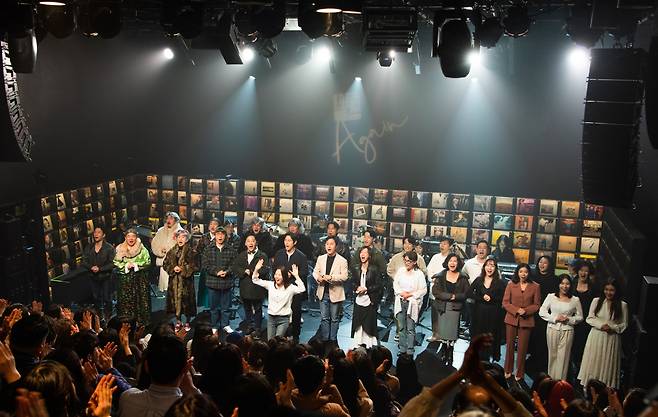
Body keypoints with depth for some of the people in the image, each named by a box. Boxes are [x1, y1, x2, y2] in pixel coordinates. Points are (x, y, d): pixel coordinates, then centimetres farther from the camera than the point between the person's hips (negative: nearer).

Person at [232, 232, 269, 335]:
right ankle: (249, 326, 30)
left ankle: (257, 328, 20)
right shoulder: (241, 255, 9)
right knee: (247, 308, 15)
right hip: (245, 287, 4)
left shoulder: (262, 256, -6)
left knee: (257, 309, 7)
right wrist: (244, 271, -15)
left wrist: (251, 272, -19)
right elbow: (234, 268, -1)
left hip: (257, 287, -4)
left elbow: (265, 271, -17)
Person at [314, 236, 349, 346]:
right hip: (323, 292, 3)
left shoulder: (342, 260, -6)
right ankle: (324, 339, 18)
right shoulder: (321, 258, 8)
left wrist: (331, 277, -23)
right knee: (324, 318, 8)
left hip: (335, 293, -3)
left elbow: (344, 276, -12)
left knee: (334, 319, 7)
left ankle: (333, 340, 20)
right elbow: (315, 271, 10)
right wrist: (318, 277, -12)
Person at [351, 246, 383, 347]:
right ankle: (358, 345, 16)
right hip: (358, 300, 4)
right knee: (358, 323, 7)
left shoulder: (373, 270, -6)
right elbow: (353, 283, 16)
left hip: (369, 301, -4)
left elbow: (378, 285, -6)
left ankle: (369, 345, 8)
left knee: (369, 323, 0)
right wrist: (357, 288, -4)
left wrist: (366, 289, -13)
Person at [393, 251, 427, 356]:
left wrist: (411, 294, -12)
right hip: (400, 302, 4)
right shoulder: (401, 271, 5)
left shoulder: (419, 274, -8)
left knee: (410, 328, -1)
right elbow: (395, 283, 10)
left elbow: (424, 290, -6)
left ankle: (410, 350, 7)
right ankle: (402, 348, 19)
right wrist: (401, 293, -6)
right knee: (402, 327, 9)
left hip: (412, 303, -4)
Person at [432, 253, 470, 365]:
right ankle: (445, 353, 19)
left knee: (452, 333, -2)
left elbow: (466, 294, 1)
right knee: (443, 332, 2)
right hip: (443, 307, 1)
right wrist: (450, 296, -11)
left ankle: (449, 356, 10)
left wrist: (455, 297, -14)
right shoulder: (441, 276, 5)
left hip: (455, 308, -1)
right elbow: (435, 291, -4)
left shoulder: (463, 278, 5)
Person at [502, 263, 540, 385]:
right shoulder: (511, 285, 2)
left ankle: (519, 375, 14)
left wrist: (526, 310, -13)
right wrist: (517, 310, -13)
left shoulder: (535, 286, 0)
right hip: (511, 319, 1)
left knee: (522, 348, 3)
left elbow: (536, 305, 3)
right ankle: (507, 372, 19)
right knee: (510, 346, 7)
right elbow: (505, 302, 0)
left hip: (526, 321, -1)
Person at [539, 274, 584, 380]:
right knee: (552, 355, 7)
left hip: (567, 331, 0)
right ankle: (550, 378, 18)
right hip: (552, 329, 1)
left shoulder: (575, 300, 3)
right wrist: (555, 318, -11)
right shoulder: (551, 297, 3)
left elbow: (579, 317, 9)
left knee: (563, 357, 1)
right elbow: (542, 312, 1)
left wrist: (569, 319, -9)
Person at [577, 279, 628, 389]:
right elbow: (589, 318, 1)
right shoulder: (596, 301, 0)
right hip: (596, 336, 1)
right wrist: (601, 325, -14)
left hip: (612, 338, -1)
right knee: (593, 362, 6)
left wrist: (612, 328, -14)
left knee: (607, 364, 4)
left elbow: (624, 324, 2)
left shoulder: (622, 305, -3)